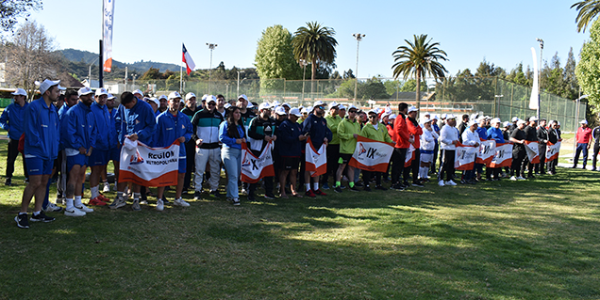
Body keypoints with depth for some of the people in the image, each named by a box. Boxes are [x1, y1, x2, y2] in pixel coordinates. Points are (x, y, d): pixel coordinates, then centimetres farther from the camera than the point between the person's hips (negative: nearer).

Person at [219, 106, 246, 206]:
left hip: (239, 152, 7)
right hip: (229, 151, -7)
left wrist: (243, 140, 1)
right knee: (233, 175, -10)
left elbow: (243, 137, 25)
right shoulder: (225, 124, -2)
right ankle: (234, 197, -6)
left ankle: (230, 194, 22)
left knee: (237, 174, 8)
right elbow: (222, 137, -11)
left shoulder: (240, 125, 19)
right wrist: (235, 141, -15)